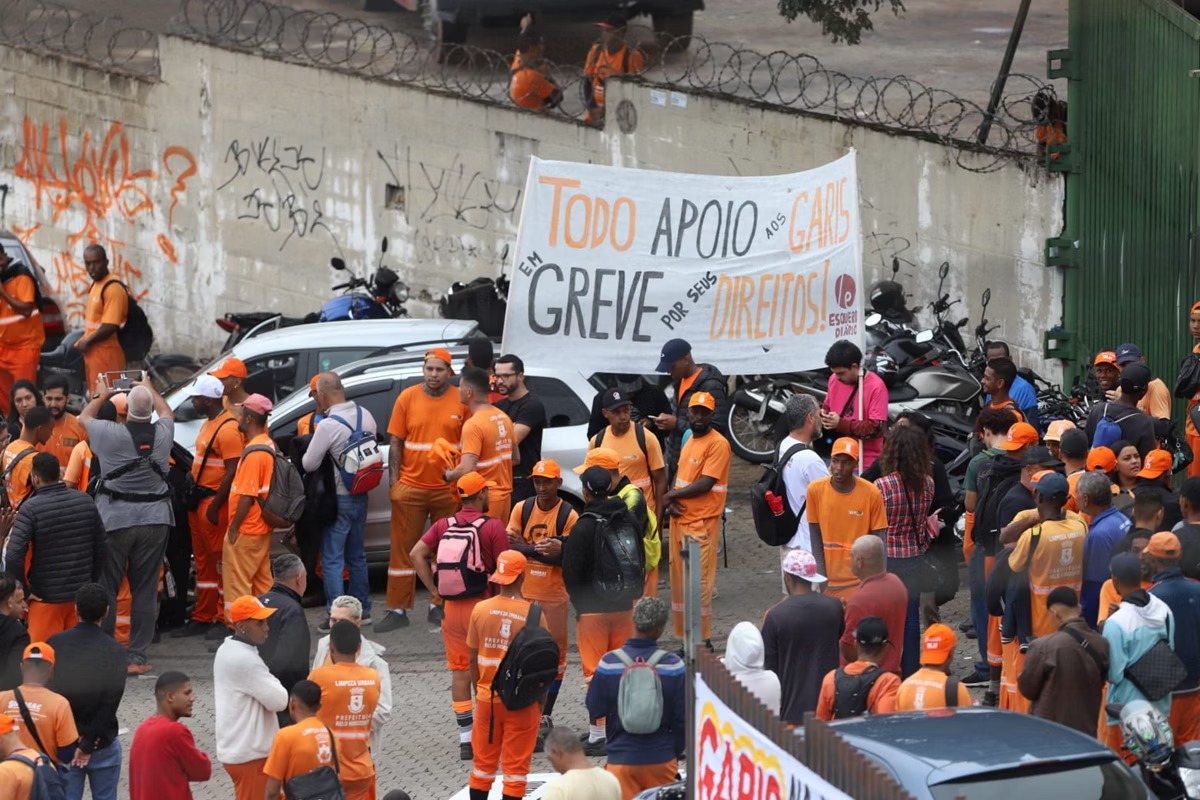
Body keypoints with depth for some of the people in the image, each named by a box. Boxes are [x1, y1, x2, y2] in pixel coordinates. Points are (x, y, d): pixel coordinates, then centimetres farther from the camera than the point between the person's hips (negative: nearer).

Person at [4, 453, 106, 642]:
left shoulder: (31, 508, -15)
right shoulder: (85, 501, 0)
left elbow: (13, 557, -21)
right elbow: (102, 548, 6)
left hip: (47, 598, -5)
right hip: (82, 596, 5)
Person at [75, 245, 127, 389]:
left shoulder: (113, 288, -17)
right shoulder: (96, 285, 14)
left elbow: (110, 327, -22)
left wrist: (87, 342, -11)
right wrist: (83, 341, 9)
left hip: (106, 353, -10)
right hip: (93, 351, 10)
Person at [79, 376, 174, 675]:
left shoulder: (111, 434, -10)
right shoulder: (163, 433, -2)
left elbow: (83, 418, 11)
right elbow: (167, 412, 24)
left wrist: (100, 395, 29)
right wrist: (149, 388, 39)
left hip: (116, 519, -2)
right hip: (155, 519, 2)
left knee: (106, 588, 5)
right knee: (145, 590, 5)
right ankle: (137, 656, 4)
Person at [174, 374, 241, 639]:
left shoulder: (227, 429, -17)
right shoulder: (208, 424, 14)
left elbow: (232, 472, -21)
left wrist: (215, 505, -21)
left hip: (214, 502, -10)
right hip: (199, 500, 10)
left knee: (222, 563, -3)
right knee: (204, 563, 15)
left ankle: (225, 620, 2)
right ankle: (202, 617, 22)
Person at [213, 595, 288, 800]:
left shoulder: (227, 651, 9)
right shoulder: (244, 660, -22)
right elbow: (278, 700, -19)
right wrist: (273, 682, -1)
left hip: (234, 748, 10)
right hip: (249, 753, -10)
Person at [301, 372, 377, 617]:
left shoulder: (328, 425, -22)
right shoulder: (365, 416, 0)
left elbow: (309, 464, -16)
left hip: (337, 499, -7)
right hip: (361, 496, 7)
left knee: (332, 560, -1)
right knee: (357, 556, 19)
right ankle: (362, 609, 25)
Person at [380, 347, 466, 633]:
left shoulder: (461, 401, -1)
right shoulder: (408, 398, 0)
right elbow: (396, 442, 3)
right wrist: (394, 482, -3)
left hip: (448, 489, 0)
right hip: (411, 487, 0)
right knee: (403, 549, 2)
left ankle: (438, 606, 20)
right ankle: (398, 610, 6)